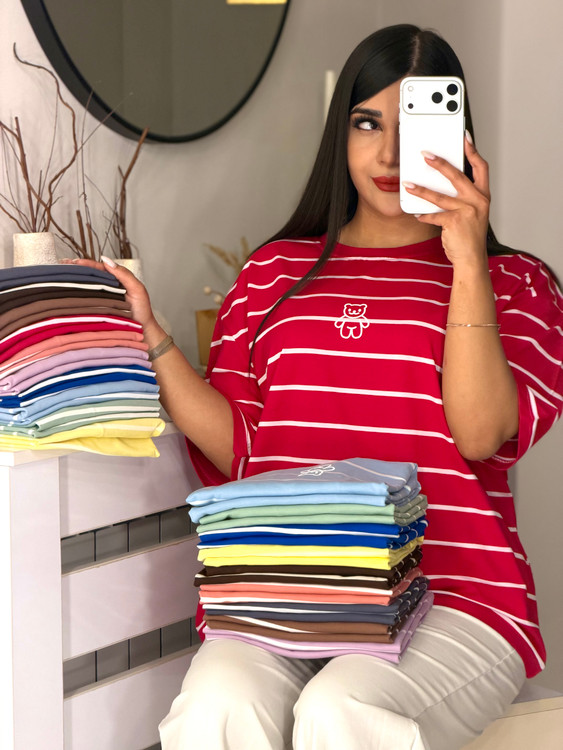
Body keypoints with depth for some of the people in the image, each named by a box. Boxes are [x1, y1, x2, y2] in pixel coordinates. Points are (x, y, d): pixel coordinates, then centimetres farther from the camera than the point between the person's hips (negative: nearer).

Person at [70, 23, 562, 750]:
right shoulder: (276, 272, 19)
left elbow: (482, 433, -6)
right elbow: (236, 447, 11)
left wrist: (468, 262, -11)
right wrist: (149, 337, 2)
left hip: (452, 600, -1)